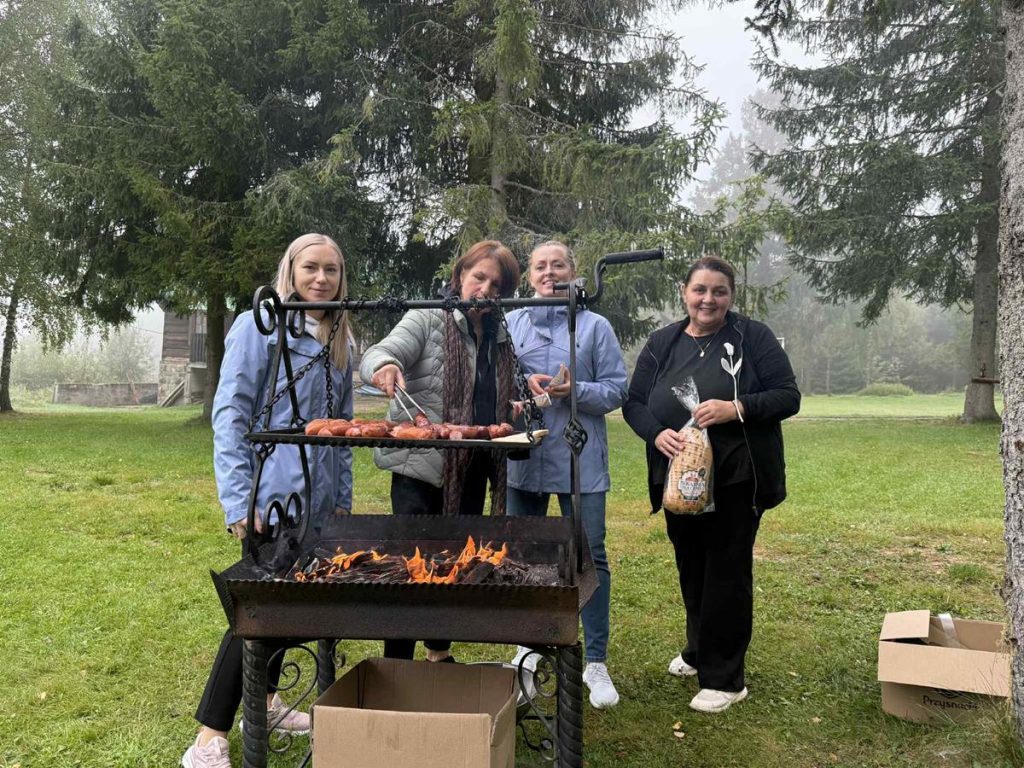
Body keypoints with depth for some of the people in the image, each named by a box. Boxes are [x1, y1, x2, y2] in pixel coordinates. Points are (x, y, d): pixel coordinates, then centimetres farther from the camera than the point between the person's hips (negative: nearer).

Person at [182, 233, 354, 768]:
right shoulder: (258, 327, -7)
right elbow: (230, 416, -11)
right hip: (272, 497, -6)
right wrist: (238, 502, -17)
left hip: (318, 502, 7)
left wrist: (343, 497, 13)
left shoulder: (337, 341, 13)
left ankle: (264, 702, 32)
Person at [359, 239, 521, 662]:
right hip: (421, 466, -6)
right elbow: (378, 354, -19)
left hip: (472, 471, 6)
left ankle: (440, 652, 32)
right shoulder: (429, 318, -4)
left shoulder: (498, 335, 12)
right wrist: (383, 366, -41)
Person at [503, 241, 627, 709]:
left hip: (580, 460, -2)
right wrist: (522, 384, -11)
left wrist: (576, 391, -16)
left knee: (591, 556, -1)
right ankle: (529, 647, 31)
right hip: (522, 457, 3)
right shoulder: (510, 324, 9)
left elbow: (617, 389, 1)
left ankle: (596, 662, 12)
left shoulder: (595, 326, 4)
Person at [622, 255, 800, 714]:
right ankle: (698, 651, 38)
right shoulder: (662, 344, 7)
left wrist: (736, 408, -22)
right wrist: (656, 433, -14)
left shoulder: (753, 338, -4)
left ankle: (724, 679, 12)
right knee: (691, 569, 17)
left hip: (736, 481, -4)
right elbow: (634, 402, 7)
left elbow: (788, 397, -6)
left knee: (727, 573, 0)